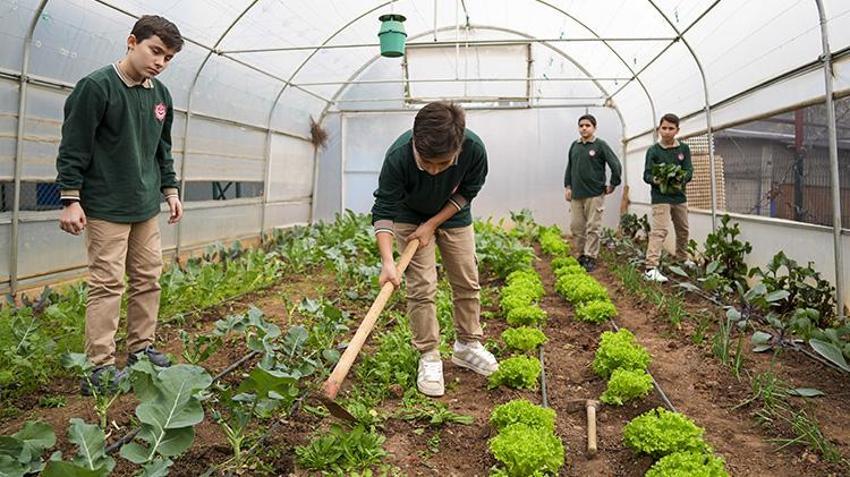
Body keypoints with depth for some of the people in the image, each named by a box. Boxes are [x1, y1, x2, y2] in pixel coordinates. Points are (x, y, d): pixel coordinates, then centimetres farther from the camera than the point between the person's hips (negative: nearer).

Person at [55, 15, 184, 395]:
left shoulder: (161, 94, 10)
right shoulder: (96, 87, -11)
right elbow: (74, 147, -10)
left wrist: (170, 191, 16)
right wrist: (70, 199, -12)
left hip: (147, 208, 7)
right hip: (106, 208, -7)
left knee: (148, 280, 10)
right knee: (107, 284, -4)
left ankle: (141, 348, 22)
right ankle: (99, 366, 3)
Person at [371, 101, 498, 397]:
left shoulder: (474, 149, -32)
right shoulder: (398, 156, -37)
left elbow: (467, 192, -14)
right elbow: (384, 211, -30)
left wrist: (432, 225, -18)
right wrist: (388, 262, -40)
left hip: (453, 215, 3)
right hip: (410, 217, -2)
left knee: (467, 282, 6)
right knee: (422, 286, -9)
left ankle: (467, 346, 24)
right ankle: (429, 358, 4)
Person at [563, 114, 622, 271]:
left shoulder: (600, 145, -4)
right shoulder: (574, 146, 12)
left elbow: (616, 165, -5)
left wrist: (613, 184, -2)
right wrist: (567, 186, 12)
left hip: (595, 194, -5)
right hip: (576, 194, 5)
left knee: (593, 227, -2)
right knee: (576, 226, 7)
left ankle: (590, 258, 5)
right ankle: (582, 254, 21)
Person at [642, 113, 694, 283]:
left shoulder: (684, 149, 3)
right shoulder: (653, 151, -5)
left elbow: (689, 171, -3)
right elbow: (647, 174, -6)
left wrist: (681, 181, -25)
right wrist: (655, 180, -29)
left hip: (679, 196, 5)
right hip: (661, 197, -5)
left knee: (683, 230, 18)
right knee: (659, 231, -16)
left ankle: (683, 259, 41)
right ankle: (651, 268, -21)